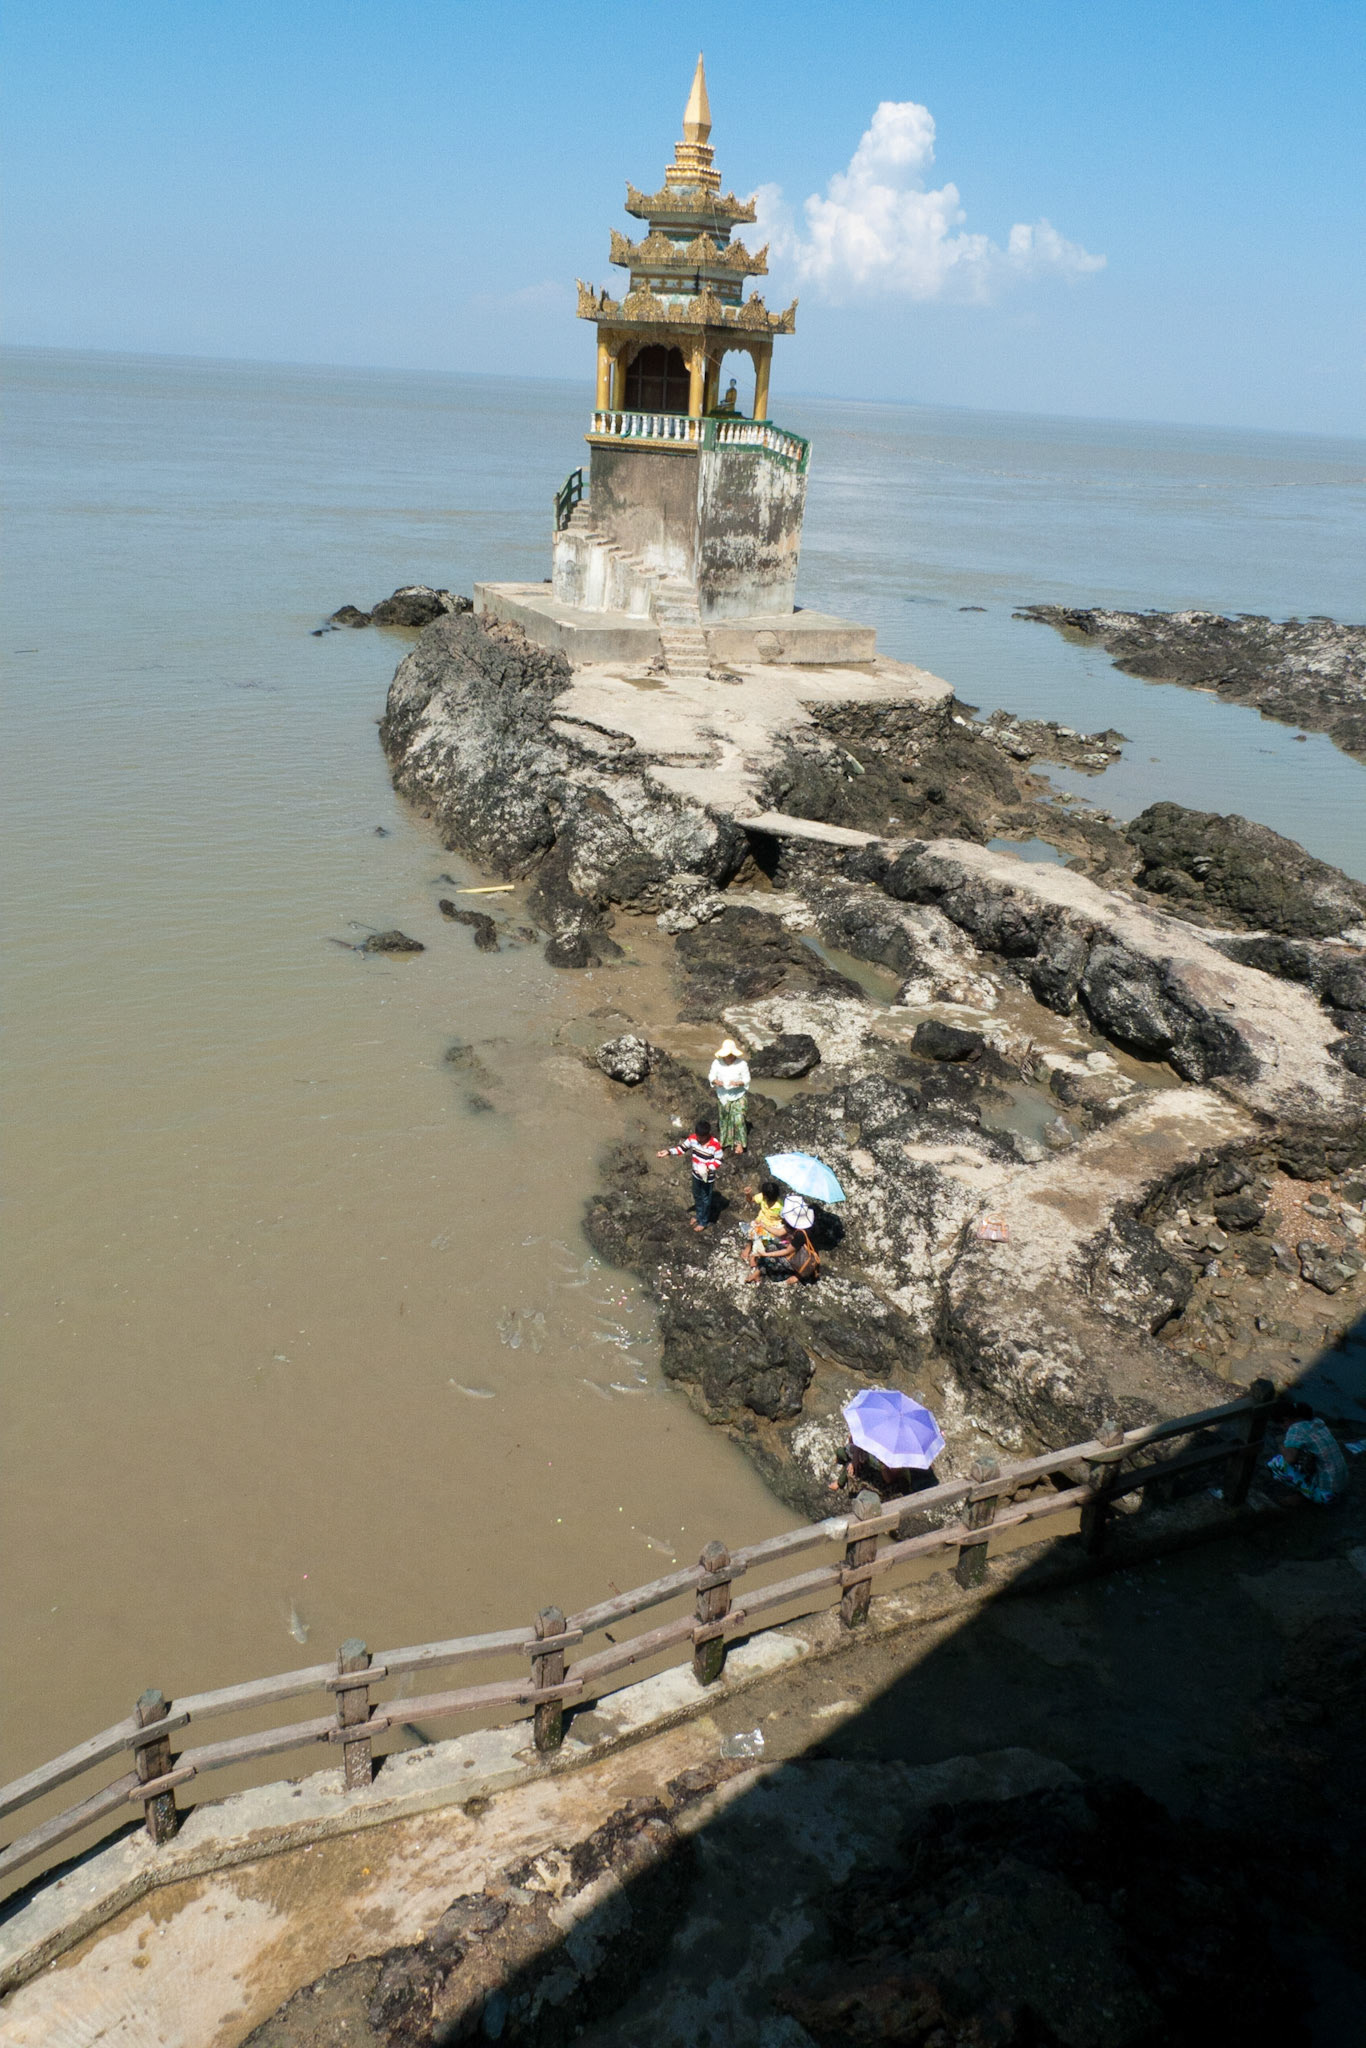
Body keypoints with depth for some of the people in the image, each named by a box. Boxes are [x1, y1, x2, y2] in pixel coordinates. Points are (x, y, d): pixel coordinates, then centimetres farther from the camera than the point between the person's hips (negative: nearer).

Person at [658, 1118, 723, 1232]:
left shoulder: (715, 1144, -30)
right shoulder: (693, 1137, -16)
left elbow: (719, 1160, -19)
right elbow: (682, 1148, -5)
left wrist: (708, 1168, -34)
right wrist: (668, 1152, -19)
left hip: (708, 1177, -5)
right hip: (696, 1175, 5)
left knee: (706, 1199, 15)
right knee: (697, 1196, 27)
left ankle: (703, 1221, 36)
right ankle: (698, 1214, 52)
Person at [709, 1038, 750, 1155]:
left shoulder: (742, 1063, -16)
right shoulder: (717, 1063, -11)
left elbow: (746, 1079, -9)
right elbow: (711, 1076, -1)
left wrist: (738, 1083, -29)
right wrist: (716, 1081, -23)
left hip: (739, 1096, -3)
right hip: (723, 1096, 3)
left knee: (738, 1119, -12)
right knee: (725, 1119, 15)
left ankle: (739, 1143, 4)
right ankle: (727, 1141, 34)